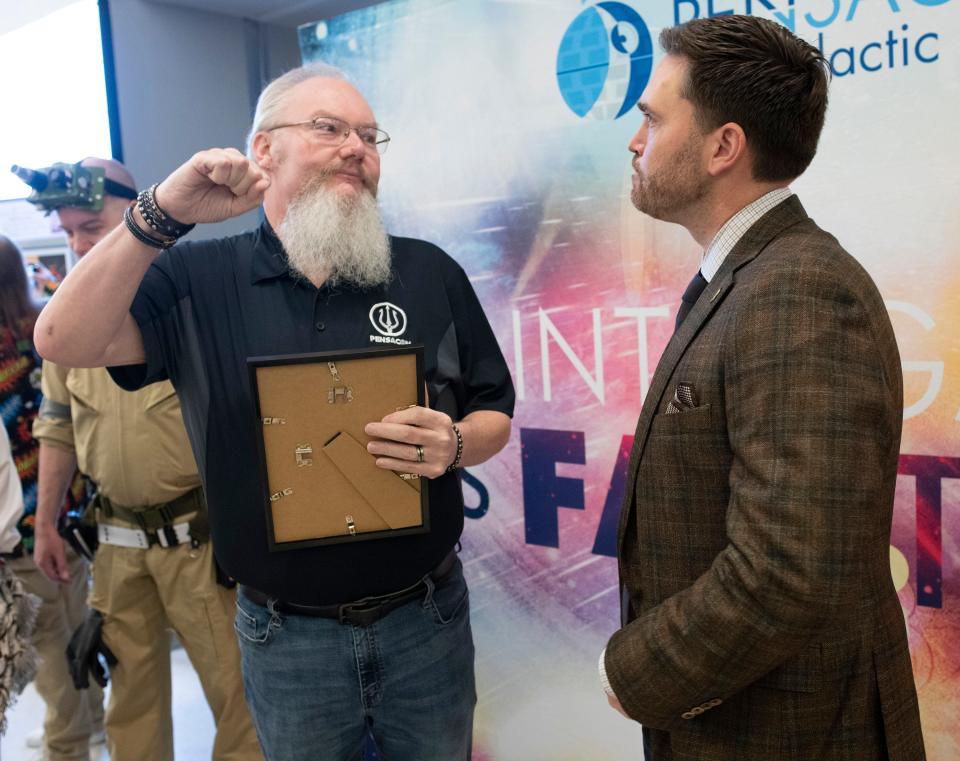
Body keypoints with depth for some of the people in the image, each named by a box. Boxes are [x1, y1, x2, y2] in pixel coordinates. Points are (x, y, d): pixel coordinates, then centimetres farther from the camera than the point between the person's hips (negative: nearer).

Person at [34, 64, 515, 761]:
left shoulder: (430, 272, -2)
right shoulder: (198, 280, -3)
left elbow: (497, 414, 3)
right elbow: (64, 343, -15)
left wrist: (454, 443, -19)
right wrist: (162, 217, -25)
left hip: (427, 619, 1)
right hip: (285, 637, -1)